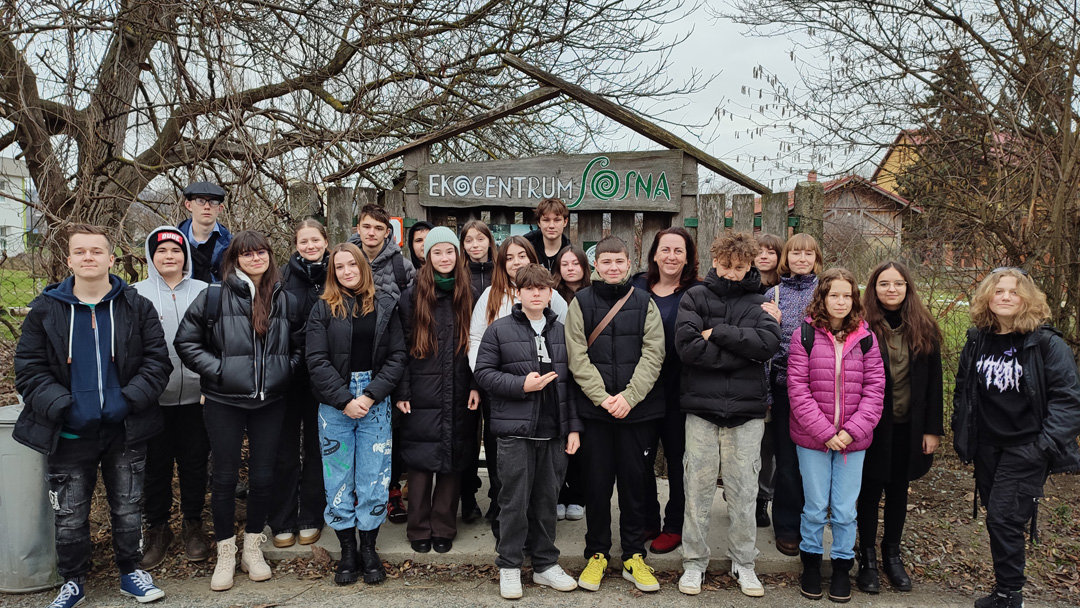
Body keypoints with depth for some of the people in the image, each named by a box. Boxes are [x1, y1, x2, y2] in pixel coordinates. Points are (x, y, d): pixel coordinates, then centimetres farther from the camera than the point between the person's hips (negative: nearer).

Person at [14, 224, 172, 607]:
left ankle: (130, 572, 29)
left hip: (124, 430, 0)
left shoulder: (137, 307, 1)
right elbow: (28, 369, -1)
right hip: (69, 433, 0)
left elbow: (157, 360, -1)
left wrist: (129, 400, -14)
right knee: (69, 515, 8)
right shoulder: (45, 310, 1)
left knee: (128, 509, 11)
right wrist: (62, 407, -14)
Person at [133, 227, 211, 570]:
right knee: (155, 465, 8)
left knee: (194, 462, 9)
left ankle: (193, 525, 26)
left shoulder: (204, 293, 5)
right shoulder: (137, 294, 2)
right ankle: (157, 529, 24)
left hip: (195, 396, 1)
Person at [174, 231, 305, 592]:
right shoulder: (214, 297, -5)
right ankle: (225, 556, 19)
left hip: (270, 402, 3)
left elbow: (299, 345, 16)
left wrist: (285, 371, 1)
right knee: (224, 477, 5)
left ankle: (253, 549, 25)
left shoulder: (286, 301, 6)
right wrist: (218, 370, -9)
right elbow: (185, 342, -2)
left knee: (262, 476, 7)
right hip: (224, 402, -2)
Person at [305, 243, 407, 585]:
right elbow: (317, 361, -4)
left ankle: (369, 550, 17)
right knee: (339, 480, 4)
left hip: (375, 404, 0)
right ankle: (347, 552, 16)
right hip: (334, 405, 0)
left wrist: (371, 395, -10)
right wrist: (345, 400, -13)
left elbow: (397, 357, 1)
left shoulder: (385, 307, 6)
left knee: (374, 480, 3)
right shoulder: (323, 309, 3)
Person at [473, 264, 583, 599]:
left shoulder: (561, 331, 10)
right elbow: (483, 373, -3)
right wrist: (521, 385, -14)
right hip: (516, 430, -3)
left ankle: (546, 564, 24)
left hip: (553, 431, 4)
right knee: (515, 501, 2)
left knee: (547, 500, 11)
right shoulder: (500, 329, -1)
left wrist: (574, 426, 7)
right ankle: (509, 567, 16)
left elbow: (570, 382, 11)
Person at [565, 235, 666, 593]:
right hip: (595, 408, 0)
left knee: (634, 482, 8)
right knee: (597, 483, 7)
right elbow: (577, 357, -4)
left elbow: (652, 355, -3)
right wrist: (603, 397, -13)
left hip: (638, 408, 1)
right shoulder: (580, 303, 3)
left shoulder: (644, 303, 5)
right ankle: (597, 554, 21)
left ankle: (633, 556, 21)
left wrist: (628, 396, -14)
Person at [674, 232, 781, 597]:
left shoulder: (759, 301, 6)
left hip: (747, 409, 1)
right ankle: (694, 562, 20)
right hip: (702, 407, -1)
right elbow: (687, 346, -13)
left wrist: (717, 332, -15)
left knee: (743, 491, 8)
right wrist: (743, 351, -12)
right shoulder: (695, 297, 3)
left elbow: (770, 341, -13)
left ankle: (744, 563, 23)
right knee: (698, 489, 6)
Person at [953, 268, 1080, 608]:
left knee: (1003, 519, -10)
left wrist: (1049, 443, -17)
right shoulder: (977, 341, 5)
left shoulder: (1046, 343, -10)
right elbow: (962, 391, 14)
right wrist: (961, 435, 11)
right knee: (997, 519, 12)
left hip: (1026, 448, -5)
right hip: (987, 446, 5)